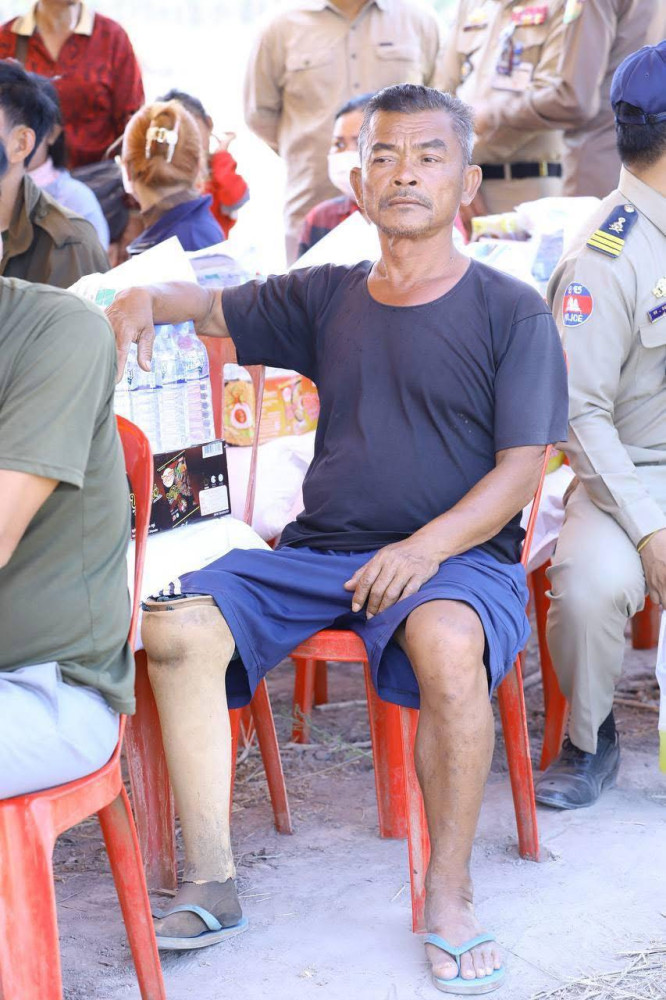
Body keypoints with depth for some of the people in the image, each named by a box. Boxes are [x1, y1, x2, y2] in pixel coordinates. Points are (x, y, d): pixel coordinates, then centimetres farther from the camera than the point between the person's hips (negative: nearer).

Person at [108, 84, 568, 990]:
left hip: (459, 554, -4)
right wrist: (147, 298, 1)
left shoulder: (512, 312, 1)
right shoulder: (327, 298, 14)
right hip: (318, 549, 4)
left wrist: (428, 546, -21)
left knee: (447, 640, -38)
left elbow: (521, 468, -5)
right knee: (174, 625, -19)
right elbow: (212, 307, 26)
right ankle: (210, 885, -13)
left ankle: (449, 898, -21)